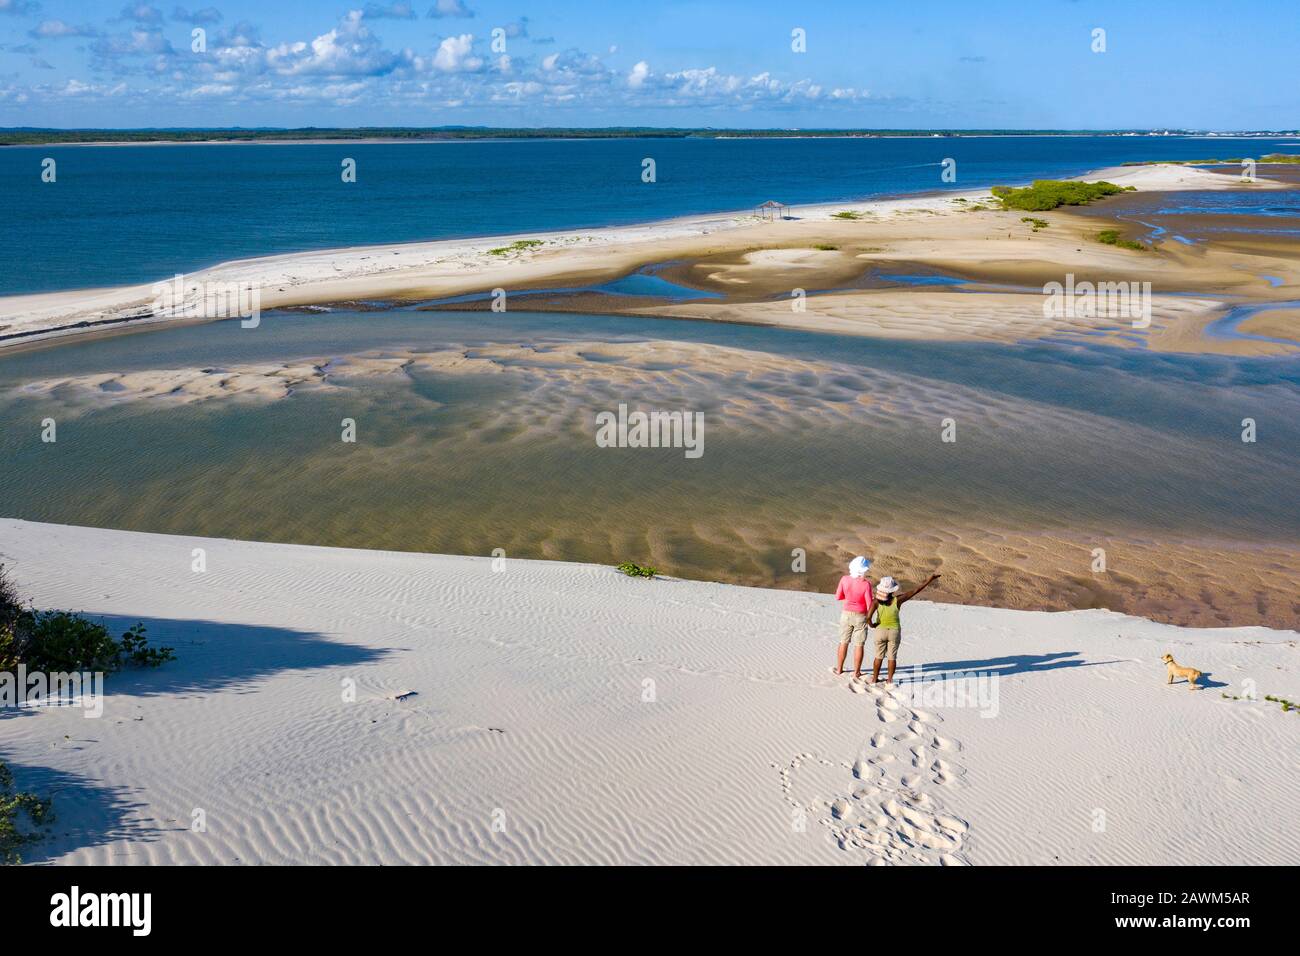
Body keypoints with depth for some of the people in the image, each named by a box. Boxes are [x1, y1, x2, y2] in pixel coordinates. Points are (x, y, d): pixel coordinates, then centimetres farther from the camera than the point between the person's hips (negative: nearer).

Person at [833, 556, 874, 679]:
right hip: (860, 616, -3)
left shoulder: (844, 579, -14)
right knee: (859, 645, 10)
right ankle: (856, 673, 17)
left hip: (846, 614, 3)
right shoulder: (866, 584, -24)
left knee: (844, 642, 18)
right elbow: (869, 604, -18)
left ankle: (839, 669, 29)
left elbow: (838, 597, -2)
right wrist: (869, 616, 3)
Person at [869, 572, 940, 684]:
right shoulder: (897, 600, -18)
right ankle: (889, 679, 16)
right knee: (892, 656, 12)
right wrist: (927, 582, -5)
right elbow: (915, 591, -12)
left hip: (880, 631, 1)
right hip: (894, 631, -1)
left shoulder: (877, 601, -18)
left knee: (879, 656, 14)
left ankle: (874, 678, 20)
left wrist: (871, 625, -6)